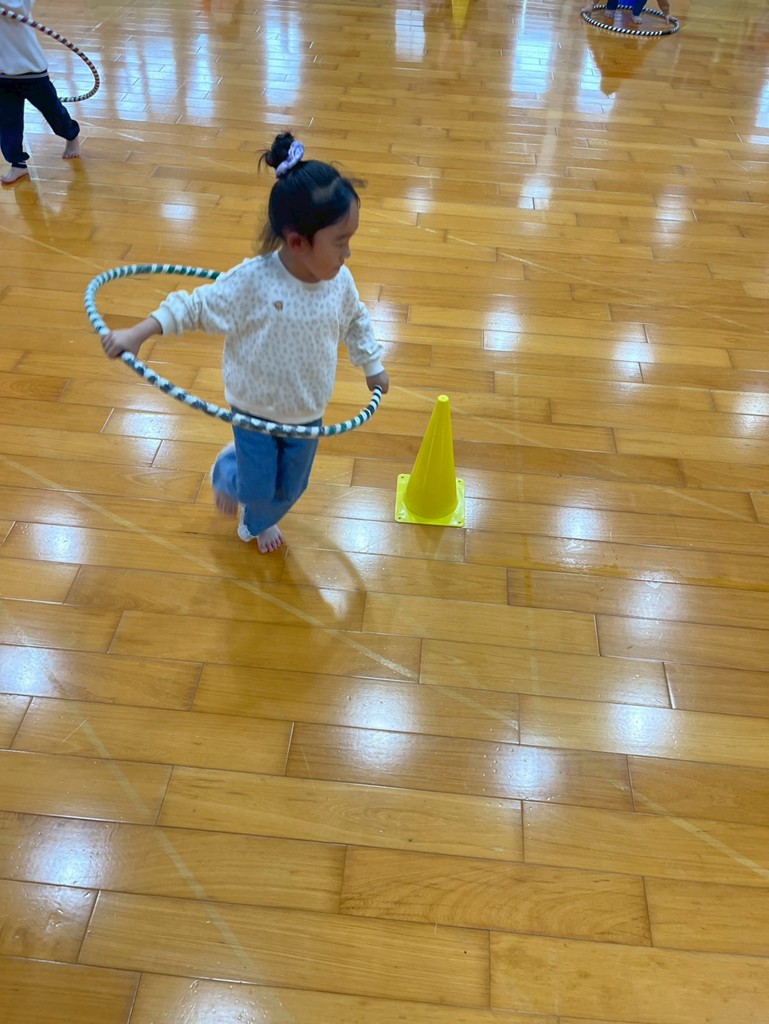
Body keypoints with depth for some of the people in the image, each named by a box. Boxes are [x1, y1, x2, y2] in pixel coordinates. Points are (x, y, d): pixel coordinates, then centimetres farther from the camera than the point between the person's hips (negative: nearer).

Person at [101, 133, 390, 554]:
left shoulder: (340, 282, -15)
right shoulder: (251, 282, -28)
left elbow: (356, 322, 6)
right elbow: (195, 307, -18)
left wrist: (373, 366, 15)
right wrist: (137, 333, -23)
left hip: (308, 414, 4)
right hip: (255, 411, -4)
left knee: (289, 488, 19)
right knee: (257, 487, 9)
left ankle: (259, 522, 54)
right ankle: (226, 470, 46)